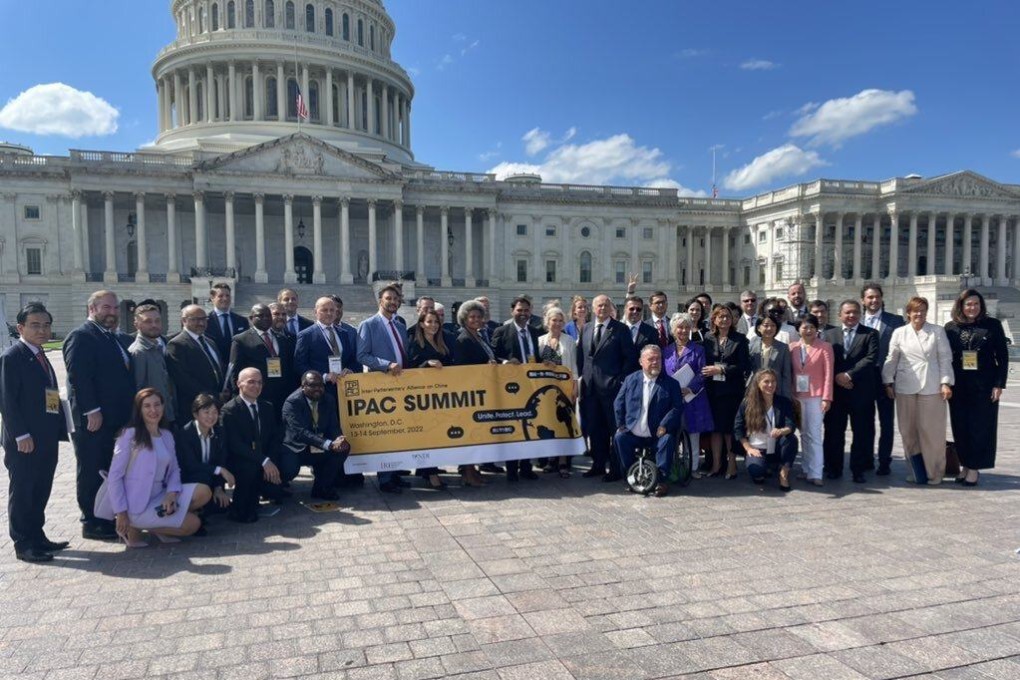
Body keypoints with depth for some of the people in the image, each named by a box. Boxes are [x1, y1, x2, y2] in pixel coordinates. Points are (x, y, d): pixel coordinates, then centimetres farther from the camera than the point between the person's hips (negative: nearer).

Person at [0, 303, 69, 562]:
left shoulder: (40, 356, 15)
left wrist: (60, 430, 10)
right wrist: (21, 435, -19)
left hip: (46, 439, 8)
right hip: (24, 441, -8)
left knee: (41, 492, 15)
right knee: (22, 492, 3)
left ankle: (37, 537, 25)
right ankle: (23, 544, 11)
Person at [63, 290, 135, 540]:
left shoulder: (112, 337, 16)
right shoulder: (81, 336, -12)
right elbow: (78, 376, -19)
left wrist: (126, 413, 14)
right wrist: (92, 411, -22)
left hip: (114, 418, 9)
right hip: (92, 419, -9)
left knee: (106, 470, 16)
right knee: (91, 472, 1)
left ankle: (105, 517, 26)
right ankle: (91, 523, 11)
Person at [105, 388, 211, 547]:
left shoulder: (167, 436, 9)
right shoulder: (130, 435, -10)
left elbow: (174, 469, 9)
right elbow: (115, 476, -12)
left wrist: (171, 494, -12)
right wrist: (121, 514, -15)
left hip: (159, 497, 6)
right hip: (137, 505, -6)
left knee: (203, 492, -13)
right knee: (193, 524, -13)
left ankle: (162, 523, 1)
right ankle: (134, 527, 0)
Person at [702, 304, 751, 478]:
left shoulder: (740, 339, 0)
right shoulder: (708, 339, 7)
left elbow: (744, 365, -6)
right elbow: (704, 363, 9)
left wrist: (721, 369, -12)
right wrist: (708, 372, -8)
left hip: (732, 390, -2)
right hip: (713, 390, 2)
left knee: (730, 427, 1)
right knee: (715, 427, 6)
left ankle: (731, 465, 11)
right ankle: (716, 464, 15)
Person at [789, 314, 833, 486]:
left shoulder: (825, 347, -3)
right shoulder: (792, 347, 7)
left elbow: (828, 374, -6)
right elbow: (789, 372, 8)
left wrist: (826, 398, -12)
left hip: (816, 397, -4)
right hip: (797, 396, 4)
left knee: (814, 435, -5)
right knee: (804, 434, 10)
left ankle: (815, 473, -2)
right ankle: (806, 469, 18)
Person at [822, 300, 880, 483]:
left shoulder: (870, 334, 5)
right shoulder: (829, 335, 12)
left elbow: (871, 358, -8)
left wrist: (849, 375, -15)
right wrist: (836, 377, -11)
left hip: (861, 391, -1)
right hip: (835, 390, 2)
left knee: (862, 432, 3)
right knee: (834, 432, 4)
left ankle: (859, 470, 13)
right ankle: (833, 468, 15)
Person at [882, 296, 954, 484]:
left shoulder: (938, 331, 5)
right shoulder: (899, 333, 8)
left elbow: (945, 358, 3)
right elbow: (891, 359, 9)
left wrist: (946, 383, -4)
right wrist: (888, 383, 4)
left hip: (931, 387, -1)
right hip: (905, 388, 2)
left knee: (931, 431, 1)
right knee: (908, 431, 5)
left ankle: (934, 473, 14)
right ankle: (917, 471, 16)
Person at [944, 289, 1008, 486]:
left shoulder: (992, 325, 1)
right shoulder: (951, 327, 5)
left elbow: (1002, 357, 1)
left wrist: (999, 384, -6)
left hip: (984, 386, -2)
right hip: (959, 386, 2)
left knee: (981, 427, 1)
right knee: (960, 428, 6)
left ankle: (974, 469, 8)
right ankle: (965, 466, 18)